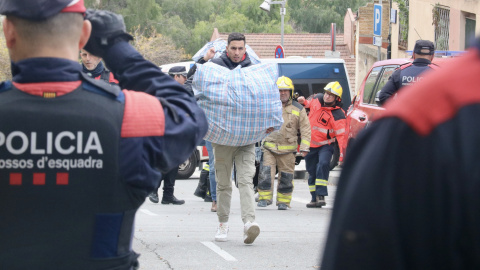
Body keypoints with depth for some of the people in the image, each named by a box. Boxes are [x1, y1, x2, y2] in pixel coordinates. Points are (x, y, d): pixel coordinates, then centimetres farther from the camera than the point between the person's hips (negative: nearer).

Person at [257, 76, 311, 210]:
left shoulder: (298, 109, 5)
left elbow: (305, 130, 5)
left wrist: (304, 148, -3)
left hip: (287, 149, 0)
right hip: (269, 147, 1)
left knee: (286, 176, 3)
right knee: (266, 173, -11)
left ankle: (283, 201, 14)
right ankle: (264, 198, -5)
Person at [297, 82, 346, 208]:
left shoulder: (337, 115, -20)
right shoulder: (317, 99, -1)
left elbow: (341, 135, -23)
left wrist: (343, 154, -30)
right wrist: (304, 102, 4)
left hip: (325, 145, -6)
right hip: (311, 144, 6)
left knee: (323, 164, -30)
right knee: (312, 172, 10)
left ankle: (321, 196, -29)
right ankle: (315, 199, 22)